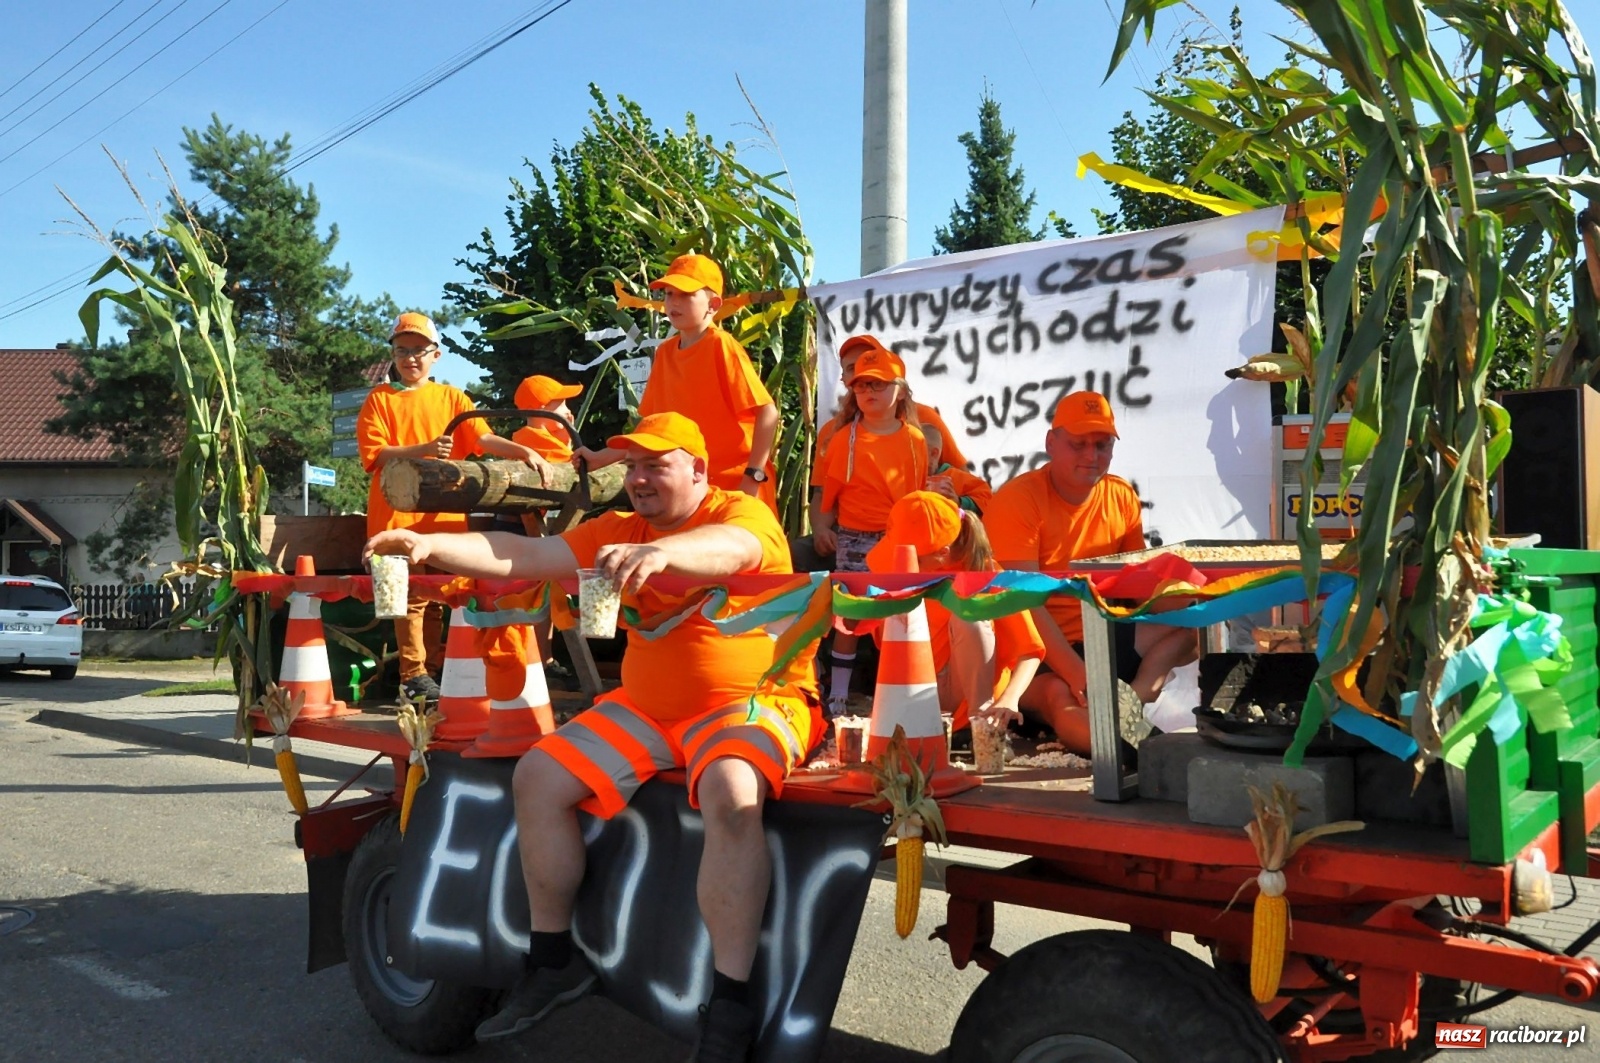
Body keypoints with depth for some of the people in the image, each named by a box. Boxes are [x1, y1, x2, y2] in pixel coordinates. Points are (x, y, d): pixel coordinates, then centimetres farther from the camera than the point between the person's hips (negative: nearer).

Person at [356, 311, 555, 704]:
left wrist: (524, 451, -17)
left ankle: (435, 668, 19)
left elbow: (483, 438, 0)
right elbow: (375, 454, -5)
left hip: (446, 514, 3)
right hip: (399, 514, -3)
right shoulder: (380, 399, 6)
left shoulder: (451, 398, 13)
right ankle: (413, 676, 4)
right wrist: (423, 450, -20)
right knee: (412, 595, -3)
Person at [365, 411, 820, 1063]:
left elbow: (728, 548, -34)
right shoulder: (621, 531, 9)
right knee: (538, 776, -2)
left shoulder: (743, 513, -8)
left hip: (753, 700, -7)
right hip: (647, 708, 7)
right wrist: (431, 546, -13)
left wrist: (661, 551, -54)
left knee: (731, 794, -36)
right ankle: (554, 959, 12)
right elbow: (527, 557, 0)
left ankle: (730, 1006, -26)